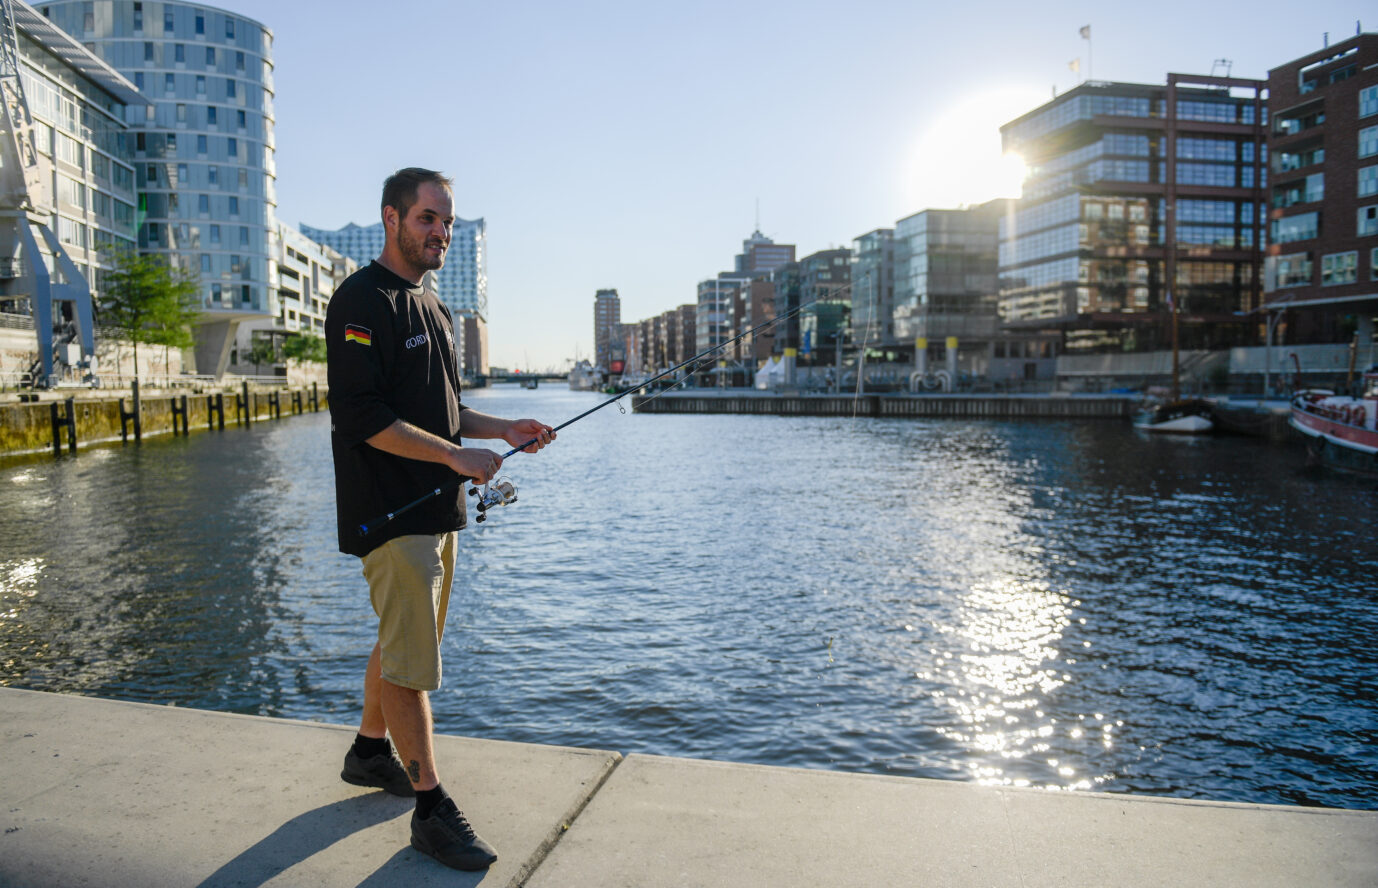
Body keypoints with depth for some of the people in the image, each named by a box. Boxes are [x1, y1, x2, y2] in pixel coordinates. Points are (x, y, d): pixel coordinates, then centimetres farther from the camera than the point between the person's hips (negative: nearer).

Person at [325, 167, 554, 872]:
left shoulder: (432, 308, 17)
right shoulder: (363, 301, -13)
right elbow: (362, 417, -21)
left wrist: (503, 429, 7)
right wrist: (458, 456, -21)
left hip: (435, 508, 9)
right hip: (388, 513, -9)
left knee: (402, 639, 20)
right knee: (411, 659, -4)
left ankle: (369, 752, 38)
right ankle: (431, 809, 5)